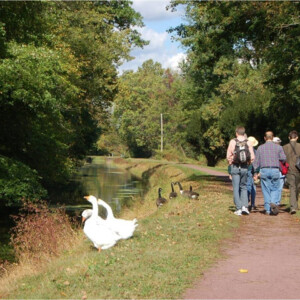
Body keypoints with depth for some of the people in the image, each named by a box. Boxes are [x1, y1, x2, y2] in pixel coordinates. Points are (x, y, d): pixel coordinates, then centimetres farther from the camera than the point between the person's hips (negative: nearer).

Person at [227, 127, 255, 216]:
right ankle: (244, 206, 1)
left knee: (236, 188, 4)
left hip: (235, 167, -2)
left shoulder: (232, 142, -3)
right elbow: (252, 157, -1)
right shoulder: (248, 143, 1)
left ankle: (238, 208, 2)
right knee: (243, 187, 15)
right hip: (244, 167, 2)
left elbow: (228, 156, -3)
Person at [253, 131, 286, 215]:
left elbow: (256, 161, 6)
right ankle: (273, 202, -16)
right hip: (275, 170, -1)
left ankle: (268, 210, 5)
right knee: (274, 189, 10)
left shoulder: (260, 147, 7)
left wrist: (255, 173, 10)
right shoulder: (278, 147, 3)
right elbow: (283, 159, -3)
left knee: (266, 190, 5)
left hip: (264, 170, 1)